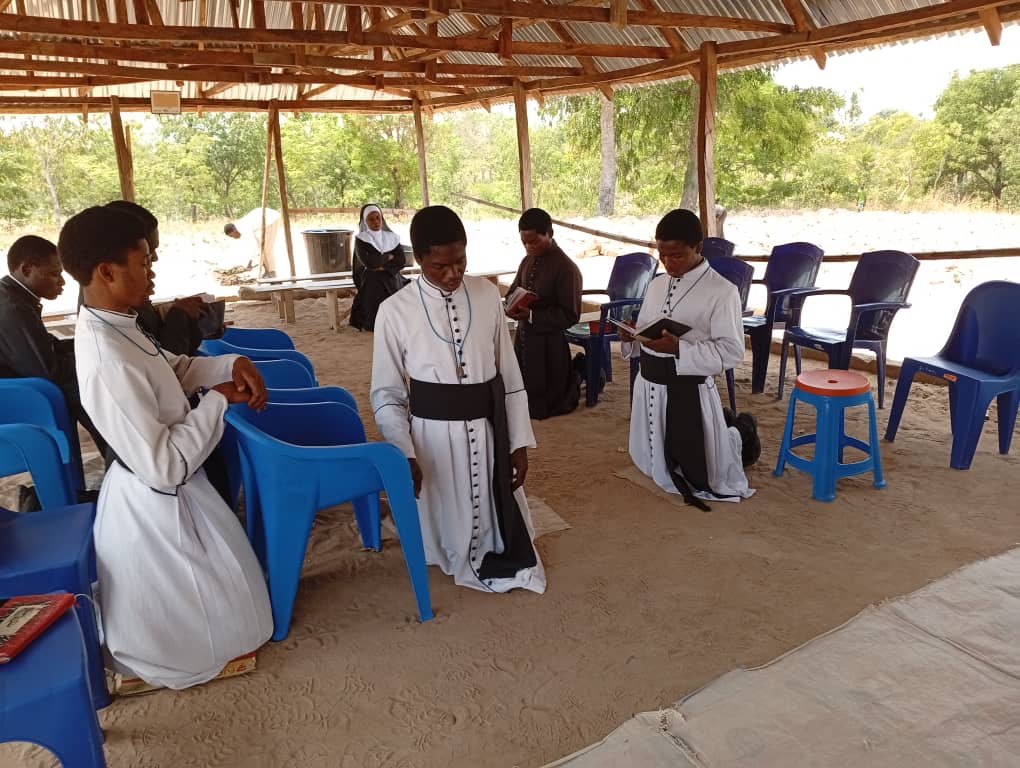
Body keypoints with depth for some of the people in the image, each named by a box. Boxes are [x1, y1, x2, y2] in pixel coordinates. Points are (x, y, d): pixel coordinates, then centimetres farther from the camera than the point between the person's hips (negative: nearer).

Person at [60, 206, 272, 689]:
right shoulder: (110, 364, -34)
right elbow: (163, 465, -33)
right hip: (157, 504, -9)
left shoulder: (110, 327, -4)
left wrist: (231, 364, -5)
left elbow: (173, 369, 13)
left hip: (160, 495, 10)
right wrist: (217, 401, -23)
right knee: (192, 620, 17)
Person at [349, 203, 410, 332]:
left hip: (392, 279, 3)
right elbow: (368, 262, -17)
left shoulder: (392, 237, 10)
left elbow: (402, 261, 0)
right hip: (371, 282, -3)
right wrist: (388, 257, -3)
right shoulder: (361, 239, -1)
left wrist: (383, 266, -15)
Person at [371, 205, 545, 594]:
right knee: (446, 530, 14)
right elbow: (386, 395, -4)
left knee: (498, 523, 16)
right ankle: (457, 558, 45)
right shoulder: (395, 311, -10)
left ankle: (493, 557, 46)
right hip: (435, 436, -2)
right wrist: (404, 455, -16)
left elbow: (510, 375, 2)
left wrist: (519, 442, 1)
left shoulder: (488, 295, -3)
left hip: (488, 431, 2)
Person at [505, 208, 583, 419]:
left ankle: (576, 376, 29)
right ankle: (566, 375, 40)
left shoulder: (566, 268, -19)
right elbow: (514, 290, 16)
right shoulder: (528, 261, 3)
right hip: (523, 335, 7)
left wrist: (531, 315, -26)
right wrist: (511, 305, -9)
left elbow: (570, 315, -19)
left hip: (548, 342, -7)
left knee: (540, 408, 6)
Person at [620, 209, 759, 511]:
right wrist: (631, 337, -12)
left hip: (688, 390, -6)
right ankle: (719, 427, 45)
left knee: (703, 480, 10)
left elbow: (732, 352, -18)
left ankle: (741, 432, 38)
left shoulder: (721, 291, -14)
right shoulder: (657, 284, 6)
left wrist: (678, 348, -28)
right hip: (648, 385, 7)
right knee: (654, 468, 25)